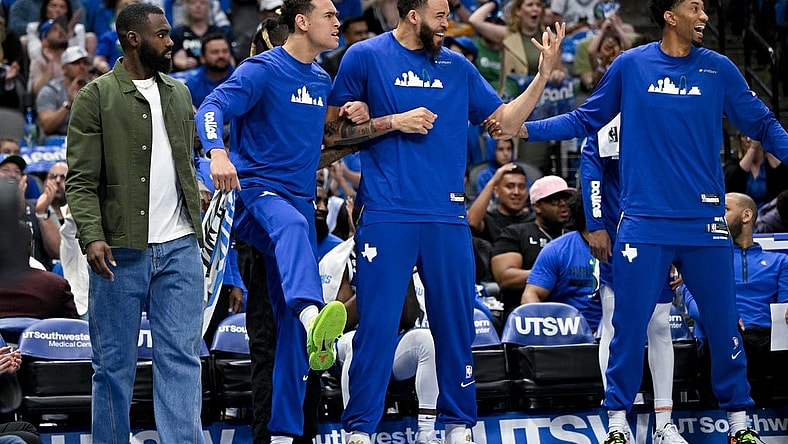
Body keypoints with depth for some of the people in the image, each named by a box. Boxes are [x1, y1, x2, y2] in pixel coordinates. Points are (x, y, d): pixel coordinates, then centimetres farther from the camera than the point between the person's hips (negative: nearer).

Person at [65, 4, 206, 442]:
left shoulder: (179, 94, 14)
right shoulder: (97, 97, -3)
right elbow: (81, 179, -8)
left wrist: (196, 228, 14)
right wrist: (92, 236, -21)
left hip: (180, 250, 4)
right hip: (121, 253, -4)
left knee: (181, 357, -2)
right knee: (115, 364, 3)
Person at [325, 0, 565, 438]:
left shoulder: (458, 67, 13)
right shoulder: (365, 57, 2)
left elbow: (506, 121, 13)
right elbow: (335, 130, 3)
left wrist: (545, 72, 4)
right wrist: (393, 123, -8)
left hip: (448, 219, 4)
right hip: (387, 216, -4)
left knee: (456, 324, 6)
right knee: (377, 324, -5)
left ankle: (459, 424, 17)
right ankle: (360, 429, 1)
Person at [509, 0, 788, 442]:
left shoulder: (719, 69, 3)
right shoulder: (630, 66, 1)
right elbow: (585, 120, 10)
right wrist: (525, 128, 2)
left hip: (705, 223, 1)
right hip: (645, 221, -1)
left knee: (723, 324, 4)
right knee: (630, 325, -1)